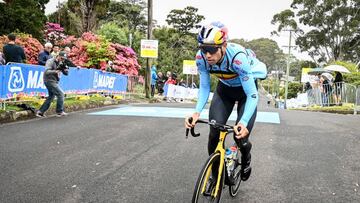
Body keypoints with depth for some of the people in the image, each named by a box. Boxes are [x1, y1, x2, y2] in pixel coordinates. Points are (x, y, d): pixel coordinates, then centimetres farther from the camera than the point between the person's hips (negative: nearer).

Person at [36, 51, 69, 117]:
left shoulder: (60, 63, 12)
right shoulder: (50, 61, -11)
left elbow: (66, 73, 9)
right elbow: (47, 71, -23)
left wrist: (65, 68, -12)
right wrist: (55, 71, -37)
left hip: (54, 82, 9)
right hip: (50, 81, -9)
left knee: (51, 97, 12)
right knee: (60, 93, -11)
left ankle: (40, 112, 17)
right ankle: (60, 112, -3)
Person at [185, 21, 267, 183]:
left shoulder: (238, 57, -40)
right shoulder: (201, 57, -27)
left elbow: (252, 95, -36)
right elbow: (204, 87, -14)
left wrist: (244, 122, -50)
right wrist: (197, 112, -31)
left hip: (245, 90, -3)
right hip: (224, 89, 4)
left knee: (240, 135, -13)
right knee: (214, 133, -11)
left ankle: (246, 158, 24)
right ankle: (215, 175, 11)